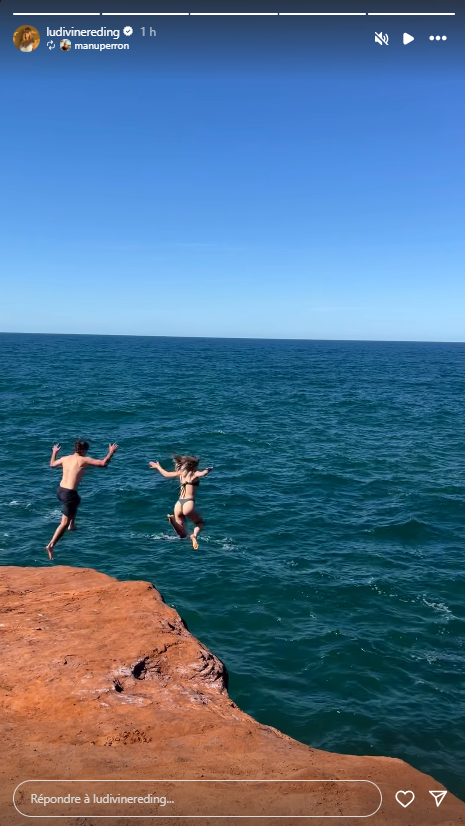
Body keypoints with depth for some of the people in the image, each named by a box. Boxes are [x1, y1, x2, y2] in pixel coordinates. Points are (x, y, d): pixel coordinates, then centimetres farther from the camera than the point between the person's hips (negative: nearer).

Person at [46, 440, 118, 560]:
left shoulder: (65, 458, 9)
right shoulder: (84, 460, -8)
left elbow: (52, 464, 28)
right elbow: (103, 463, -13)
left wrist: (54, 452, 44)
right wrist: (111, 452, 2)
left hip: (60, 490, 8)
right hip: (69, 493, -8)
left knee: (77, 501, 39)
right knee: (64, 523, -2)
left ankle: (72, 525, 44)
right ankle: (51, 545, -11)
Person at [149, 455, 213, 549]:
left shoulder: (181, 473, 16)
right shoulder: (195, 474, 2)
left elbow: (166, 474, 29)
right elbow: (203, 474, -23)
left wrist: (157, 466, 44)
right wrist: (208, 470, -5)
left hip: (179, 504, 5)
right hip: (189, 504, -5)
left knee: (182, 535, 12)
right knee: (200, 522, 23)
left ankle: (173, 519, -15)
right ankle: (194, 535, -10)